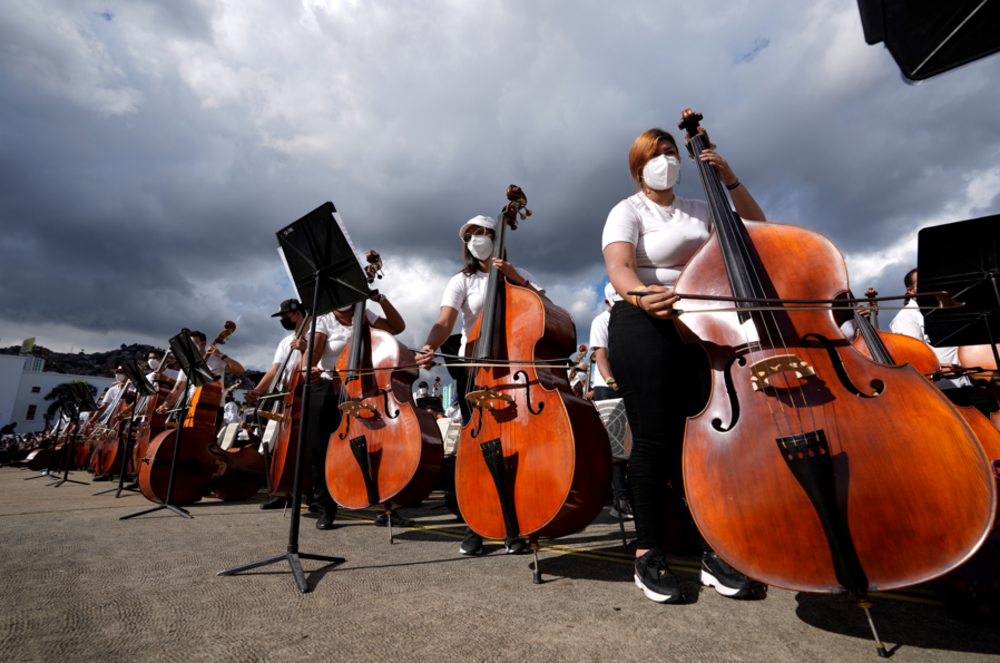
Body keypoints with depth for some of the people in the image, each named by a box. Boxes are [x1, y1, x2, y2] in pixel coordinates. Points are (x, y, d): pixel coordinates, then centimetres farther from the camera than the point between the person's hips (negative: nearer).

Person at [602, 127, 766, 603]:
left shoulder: (699, 210, 22)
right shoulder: (628, 212, 3)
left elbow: (755, 227, 23)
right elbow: (618, 267, -15)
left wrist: (730, 181, 12)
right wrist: (641, 296, -37)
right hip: (644, 328, -5)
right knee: (654, 439, -7)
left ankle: (714, 552, 13)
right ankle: (648, 555, 5)